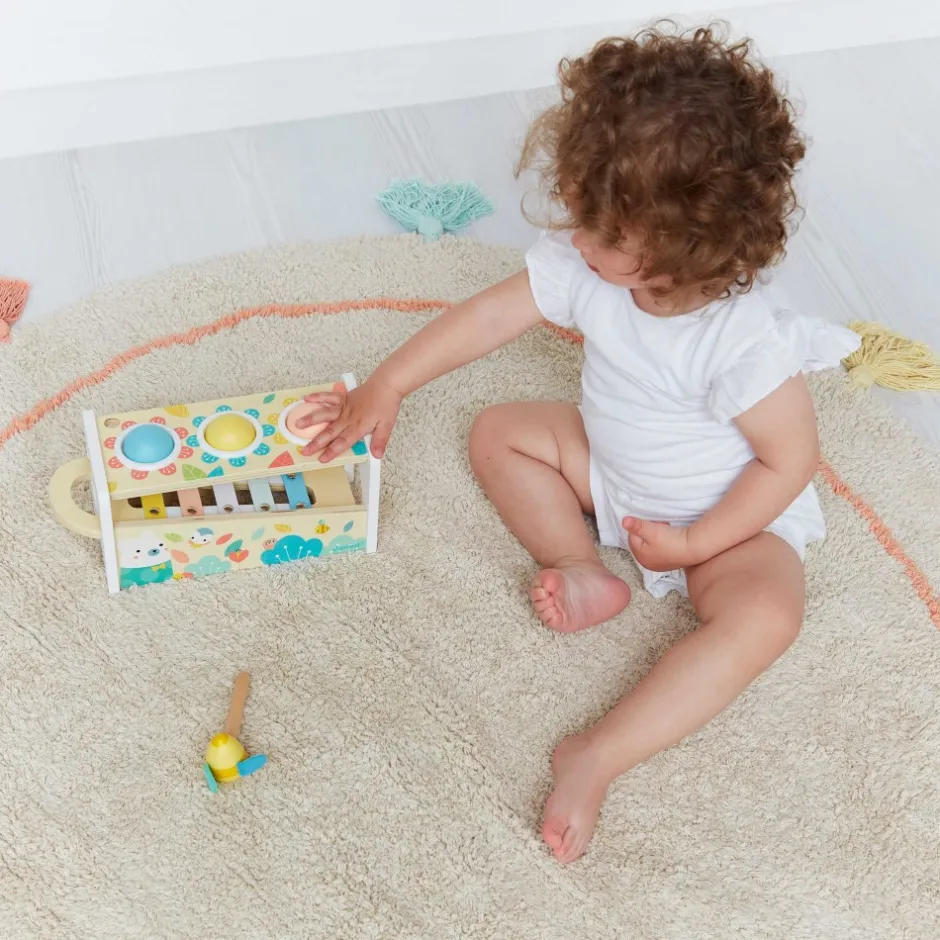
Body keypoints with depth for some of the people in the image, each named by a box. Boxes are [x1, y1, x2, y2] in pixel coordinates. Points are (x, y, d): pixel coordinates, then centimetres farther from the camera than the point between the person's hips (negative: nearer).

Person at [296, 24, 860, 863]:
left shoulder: (745, 344, -37)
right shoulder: (583, 267, -21)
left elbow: (792, 459, -27)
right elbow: (490, 315, -10)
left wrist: (694, 543, -25)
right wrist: (386, 387, -5)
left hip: (737, 515, -6)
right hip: (614, 472, 7)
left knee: (765, 613, -34)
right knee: (499, 432, 2)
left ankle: (597, 760, -33)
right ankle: (584, 574, -10)